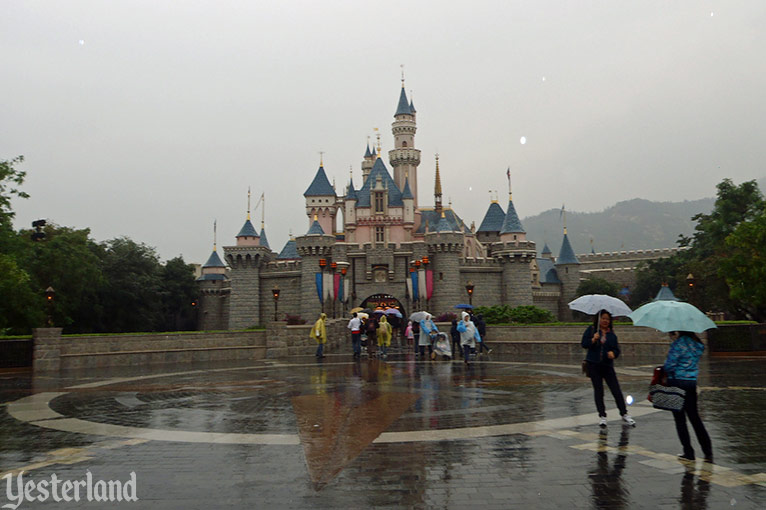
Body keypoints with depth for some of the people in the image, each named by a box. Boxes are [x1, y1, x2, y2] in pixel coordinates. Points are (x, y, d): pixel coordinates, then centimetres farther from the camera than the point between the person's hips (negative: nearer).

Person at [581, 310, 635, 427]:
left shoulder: (612, 334, 8)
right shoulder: (591, 330, 3)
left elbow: (617, 349, 7)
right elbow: (584, 344, -3)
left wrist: (613, 353, -15)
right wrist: (593, 340, -20)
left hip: (608, 365, 1)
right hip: (594, 365, -1)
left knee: (616, 390, -2)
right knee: (598, 390, 3)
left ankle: (624, 414, 10)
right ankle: (602, 416, 12)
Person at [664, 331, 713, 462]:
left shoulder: (678, 344, -15)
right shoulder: (697, 344, 7)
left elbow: (669, 365, -17)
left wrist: (663, 372, 2)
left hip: (677, 382, -7)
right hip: (692, 382, 7)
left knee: (679, 418, 4)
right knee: (694, 417, 15)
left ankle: (688, 452, 7)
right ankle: (708, 452, 12)